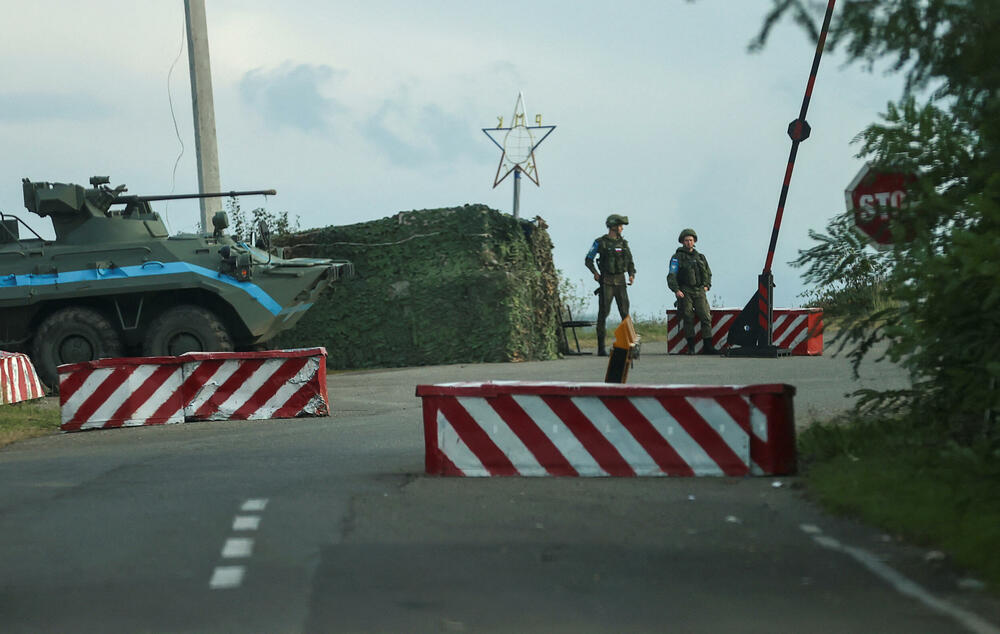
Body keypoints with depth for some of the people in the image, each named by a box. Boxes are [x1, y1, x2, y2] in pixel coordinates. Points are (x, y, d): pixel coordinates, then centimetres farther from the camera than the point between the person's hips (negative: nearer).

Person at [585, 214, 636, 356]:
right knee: (603, 313, -4)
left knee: (625, 313, -2)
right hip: (606, 282, -4)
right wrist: (595, 272, -14)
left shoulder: (623, 243, 12)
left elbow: (630, 261, 18)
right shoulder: (600, 242, -2)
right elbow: (588, 259, 3)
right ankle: (601, 348, -2)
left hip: (620, 282, 4)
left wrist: (632, 274, -1)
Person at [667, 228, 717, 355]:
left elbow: (708, 273, 30)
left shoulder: (700, 257, 21)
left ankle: (707, 346, -14)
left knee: (706, 316, -13)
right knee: (688, 316, -16)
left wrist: (707, 285, 12)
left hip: (699, 292, 3)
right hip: (684, 292, -3)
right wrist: (676, 290, -15)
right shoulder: (677, 257, 6)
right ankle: (691, 346, -12)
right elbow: (671, 276, -2)